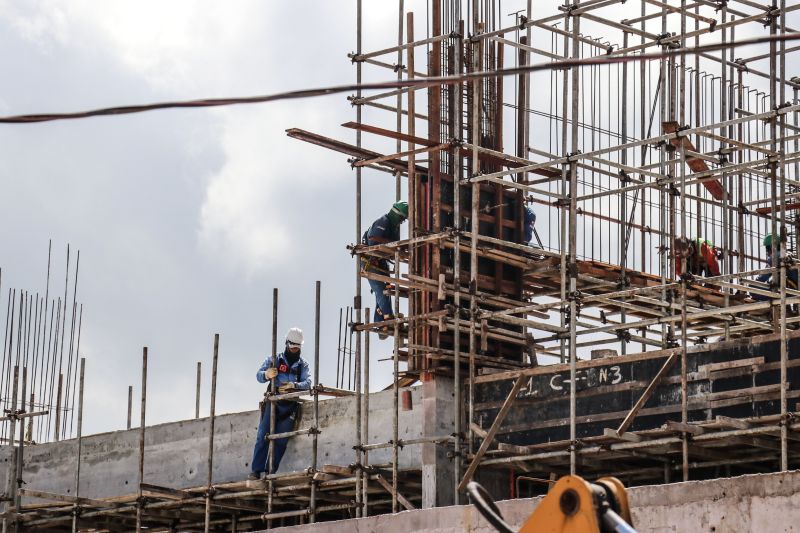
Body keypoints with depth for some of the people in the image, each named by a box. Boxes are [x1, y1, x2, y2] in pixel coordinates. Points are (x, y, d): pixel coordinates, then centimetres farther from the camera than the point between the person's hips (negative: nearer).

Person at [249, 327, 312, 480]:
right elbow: (259, 375, 1)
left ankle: (270, 472, -2)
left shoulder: (303, 365, 17)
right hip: (273, 402, -2)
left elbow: (307, 383, 2)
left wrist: (294, 385, -20)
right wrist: (266, 375, -24)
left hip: (290, 406, 2)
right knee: (263, 437, -12)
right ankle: (256, 471, -14)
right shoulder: (274, 359, 12)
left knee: (281, 441, -5)